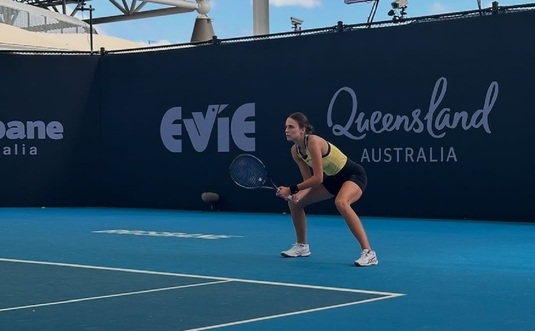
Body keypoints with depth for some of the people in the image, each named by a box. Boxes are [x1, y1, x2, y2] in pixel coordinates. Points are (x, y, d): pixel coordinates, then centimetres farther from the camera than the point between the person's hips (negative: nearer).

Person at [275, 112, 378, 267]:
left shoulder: (313, 142, -29)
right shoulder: (295, 150, -4)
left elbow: (318, 178, -30)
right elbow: (308, 179, 0)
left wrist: (292, 189, -27)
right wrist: (297, 193, -19)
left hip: (354, 175, -9)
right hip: (333, 178, 9)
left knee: (341, 202, -40)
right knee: (294, 201, 8)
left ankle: (368, 252, -35)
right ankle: (302, 246, 26)